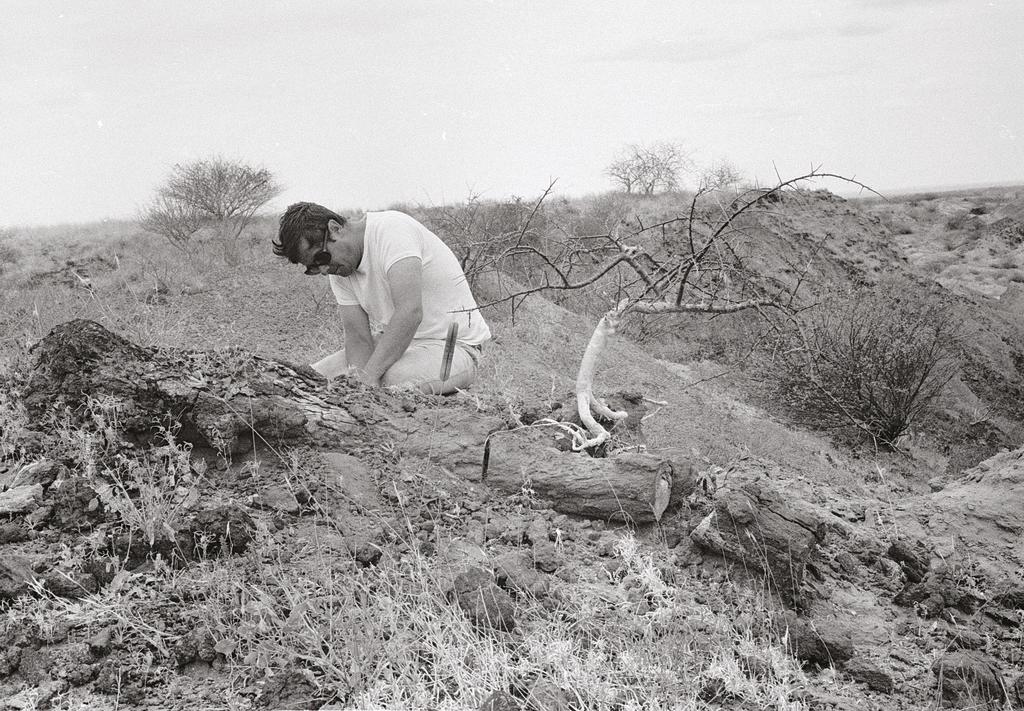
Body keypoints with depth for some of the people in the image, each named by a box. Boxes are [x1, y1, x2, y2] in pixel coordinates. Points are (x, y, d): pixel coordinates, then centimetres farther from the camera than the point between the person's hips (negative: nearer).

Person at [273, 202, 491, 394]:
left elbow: (410, 313, -34)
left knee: (394, 380, -37)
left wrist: (369, 375, -38)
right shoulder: (338, 268, 4)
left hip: (452, 345, -8)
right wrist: (357, 375, -24)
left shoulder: (390, 228, -21)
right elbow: (358, 336, -2)